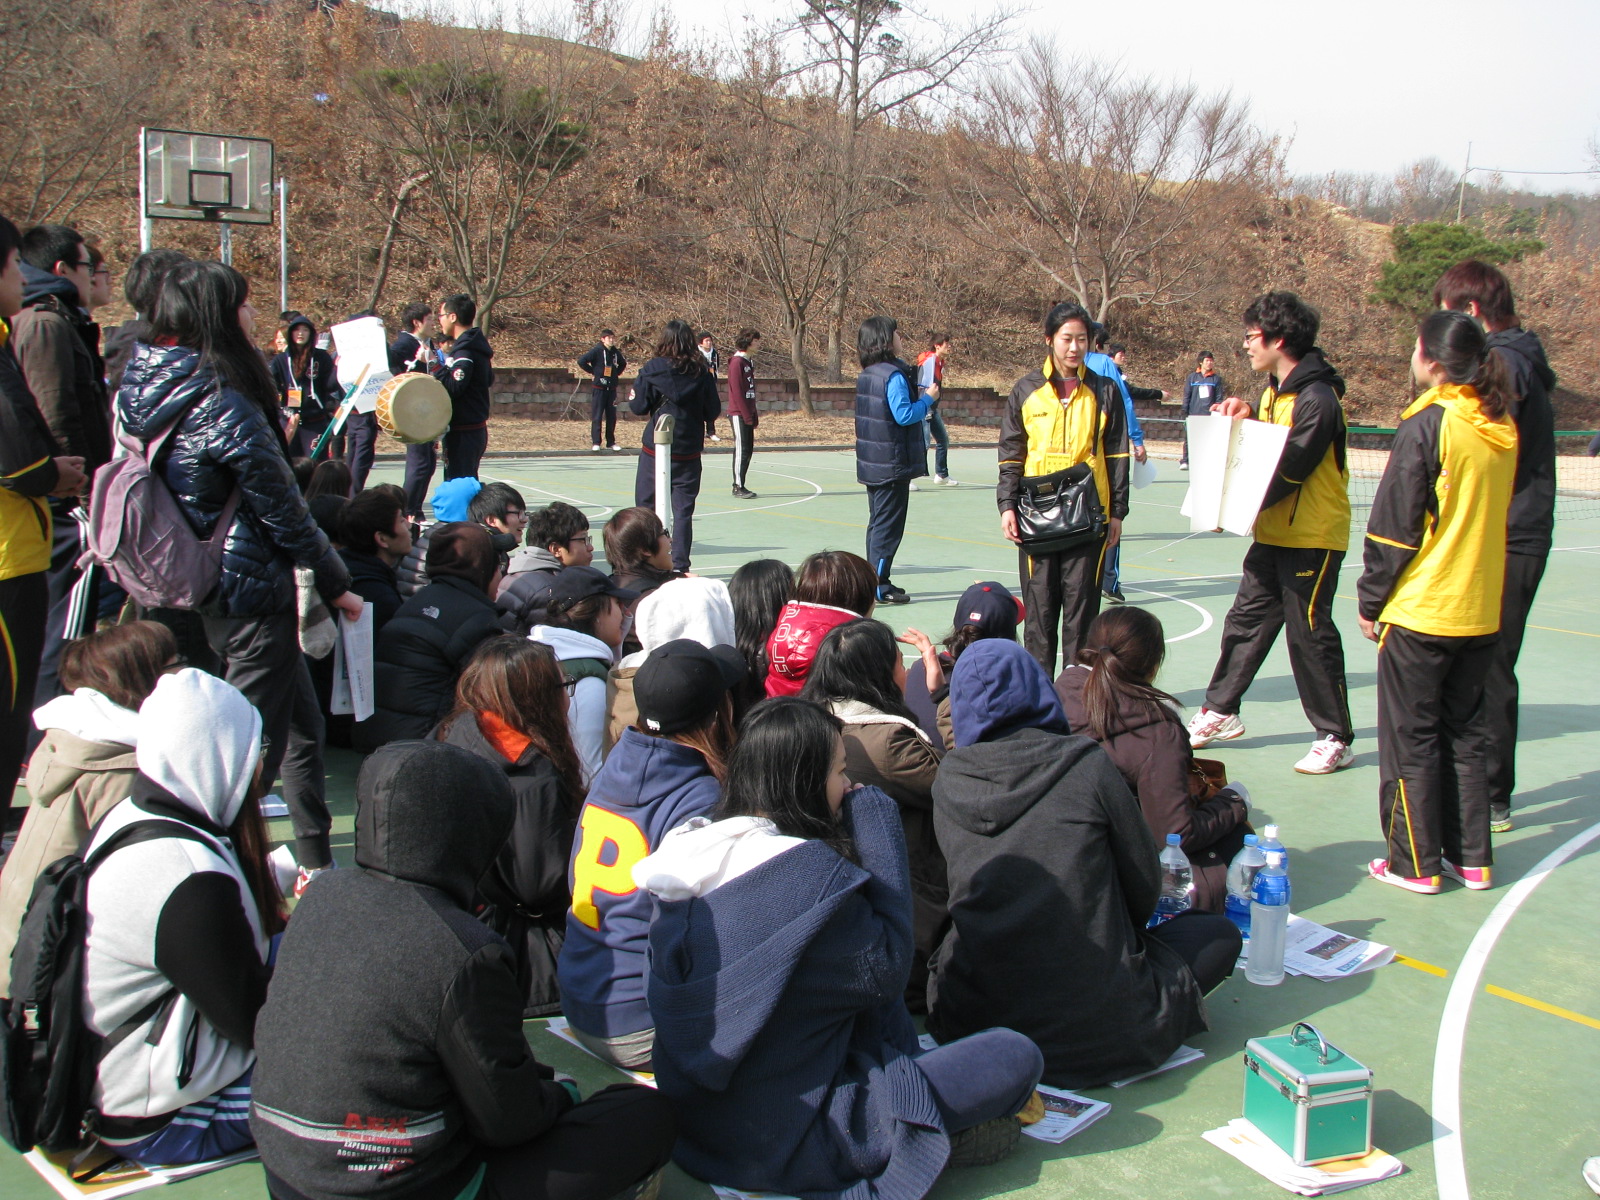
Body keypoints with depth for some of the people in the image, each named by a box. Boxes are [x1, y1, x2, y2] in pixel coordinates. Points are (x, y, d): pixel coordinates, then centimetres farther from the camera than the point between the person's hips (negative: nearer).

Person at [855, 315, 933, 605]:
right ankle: (879, 587, -2)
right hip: (893, 464, -9)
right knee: (889, 525, -4)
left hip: (871, 462, 9)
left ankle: (875, 581, 20)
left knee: (877, 521, 15)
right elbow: (904, 415, -21)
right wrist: (928, 399, -8)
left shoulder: (866, 374, 9)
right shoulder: (893, 374, -17)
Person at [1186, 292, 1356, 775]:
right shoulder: (1274, 390, 11)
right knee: (1246, 620, 13)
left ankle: (1336, 738, 8)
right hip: (1274, 534, 9)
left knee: (1310, 635, -3)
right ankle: (1219, 712, 24)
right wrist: (1245, 415, -3)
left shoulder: (1317, 397, -18)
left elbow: (1290, 471, -22)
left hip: (1313, 536, -9)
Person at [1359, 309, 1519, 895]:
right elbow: (1500, 513, 13)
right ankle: (1471, 857, 21)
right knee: (1464, 732, 15)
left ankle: (1415, 863, 12)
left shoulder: (1427, 425, -16)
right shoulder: (1503, 427, 3)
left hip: (1419, 611, -6)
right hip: (1481, 610, 6)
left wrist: (1371, 602, -3)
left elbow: (1393, 527, -13)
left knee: (1411, 738, 5)